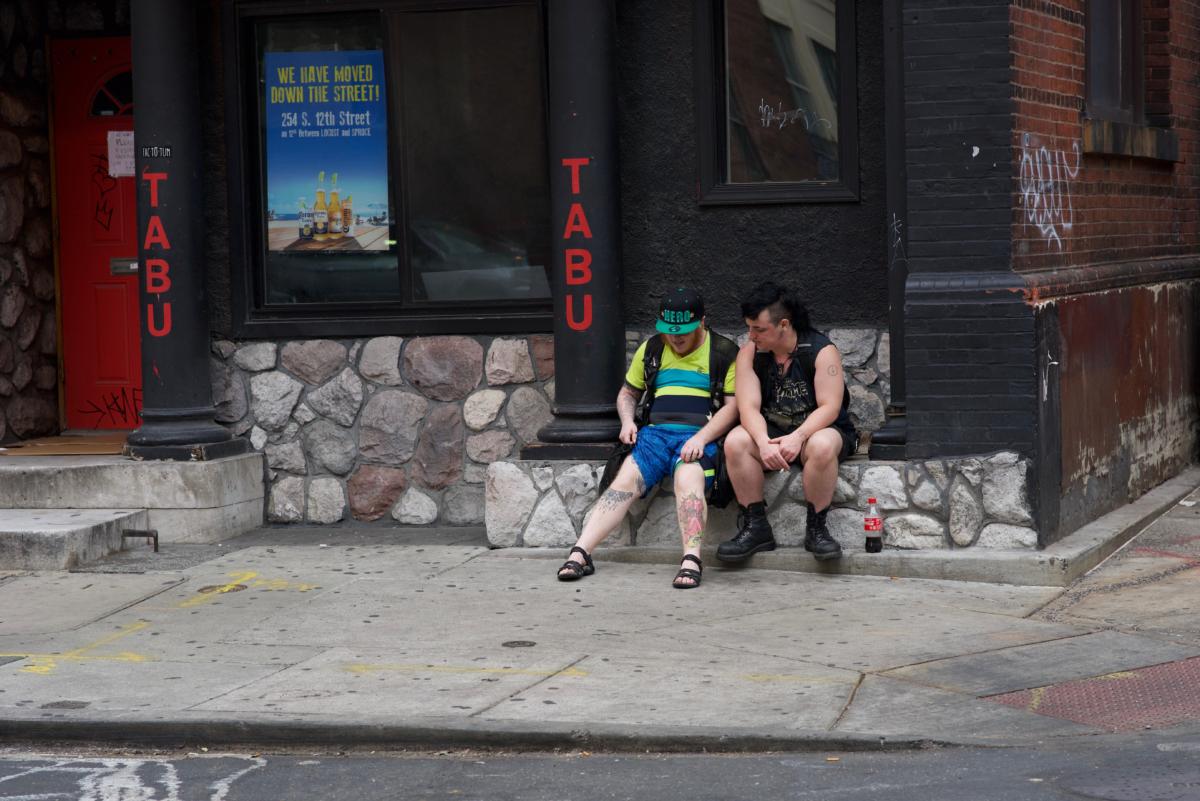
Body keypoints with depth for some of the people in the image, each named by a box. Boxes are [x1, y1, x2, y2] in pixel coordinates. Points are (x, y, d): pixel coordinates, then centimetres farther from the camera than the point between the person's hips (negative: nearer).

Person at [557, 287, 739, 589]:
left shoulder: (724, 352, 6)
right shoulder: (651, 350, 19)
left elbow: (733, 405, -1)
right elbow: (627, 393, 28)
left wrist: (701, 438, -16)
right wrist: (627, 421, 5)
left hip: (700, 436, -3)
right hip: (655, 432, 4)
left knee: (688, 478, -35)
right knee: (626, 478, -23)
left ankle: (692, 562, -49)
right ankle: (580, 554, -34)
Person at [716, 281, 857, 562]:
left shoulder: (822, 350, -12)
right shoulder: (750, 353, -2)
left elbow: (829, 408, -18)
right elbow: (749, 407, -12)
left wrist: (798, 437, -35)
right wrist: (764, 442, -33)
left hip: (816, 429, -3)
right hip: (770, 431, 3)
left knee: (821, 445, -39)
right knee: (735, 442, -28)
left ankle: (816, 528, -21)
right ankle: (755, 527, -18)